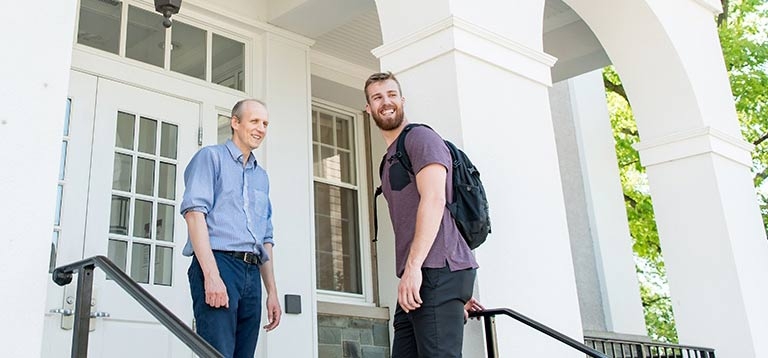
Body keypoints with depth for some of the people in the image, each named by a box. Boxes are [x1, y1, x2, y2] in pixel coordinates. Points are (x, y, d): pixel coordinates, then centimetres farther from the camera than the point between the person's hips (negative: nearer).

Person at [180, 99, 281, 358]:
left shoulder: (261, 176, 26)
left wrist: (272, 292, 18)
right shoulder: (211, 157, 6)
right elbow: (195, 211, -9)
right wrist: (211, 274, -20)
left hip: (252, 273, 7)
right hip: (218, 263, -7)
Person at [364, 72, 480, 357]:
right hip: (416, 280, 9)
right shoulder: (389, 160, 27)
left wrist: (412, 266, -20)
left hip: (438, 271, -9)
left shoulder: (419, 137, 1)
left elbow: (434, 200, -14)